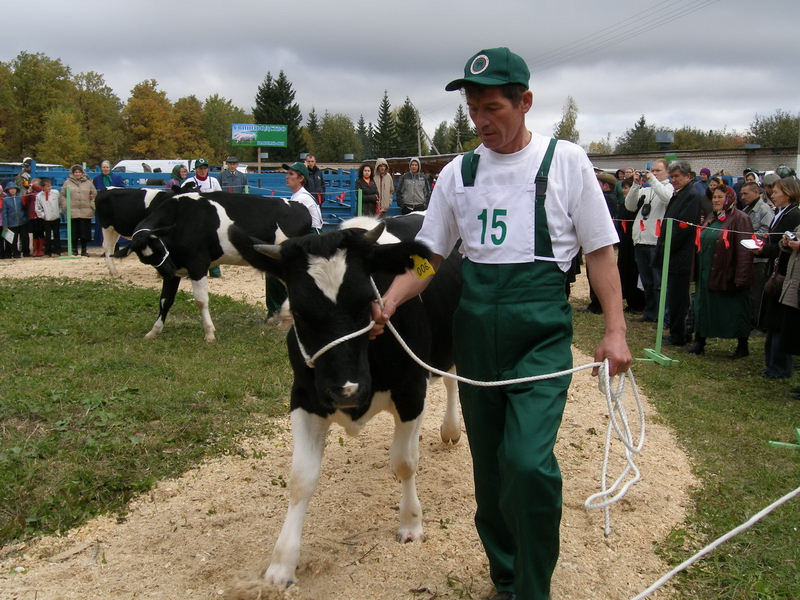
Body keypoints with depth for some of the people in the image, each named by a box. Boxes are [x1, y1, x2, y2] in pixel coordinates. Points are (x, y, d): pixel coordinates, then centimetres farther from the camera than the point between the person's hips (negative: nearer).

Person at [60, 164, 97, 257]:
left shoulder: (88, 183, 10)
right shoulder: (67, 183, 8)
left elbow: (95, 195, 14)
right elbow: (62, 195, 12)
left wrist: (92, 205, 1)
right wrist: (65, 205, -1)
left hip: (86, 212, 1)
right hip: (72, 212, 0)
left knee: (85, 232, 1)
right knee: (74, 232, 1)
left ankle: (84, 250, 11)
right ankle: (74, 249, 13)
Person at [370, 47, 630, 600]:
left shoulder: (565, 160, 0)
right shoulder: (458, 173, 9)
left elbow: (601, 250, 2)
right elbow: (429, 256, 11)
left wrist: (615, 331, -6)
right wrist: (388, 302, -7)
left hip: (541, 332, -4)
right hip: (476, 332, 4)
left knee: (529, 463, -18)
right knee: (490, 468, 12)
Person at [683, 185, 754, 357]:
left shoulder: (740, 219, -11)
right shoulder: (712, 219, 14)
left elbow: (744, 250, -17)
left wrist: (741, 277, -22)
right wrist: (698, 271, 15)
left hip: (729, 275, -8)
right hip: (707, 275, 8)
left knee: (735, 311, 4)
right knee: (703, 308, 10)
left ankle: (742, 346, 17)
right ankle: (699, 343, 19)